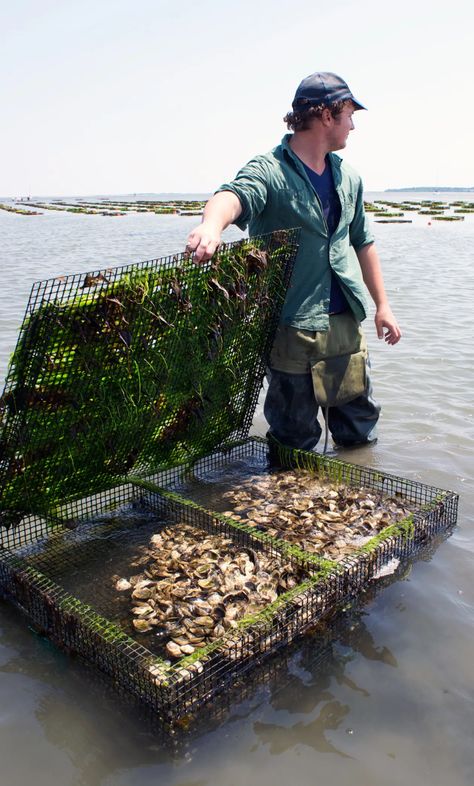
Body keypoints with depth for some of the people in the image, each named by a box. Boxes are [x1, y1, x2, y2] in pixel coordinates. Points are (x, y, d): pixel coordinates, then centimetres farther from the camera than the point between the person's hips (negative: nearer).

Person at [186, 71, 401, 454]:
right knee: (294, 439, 5)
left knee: (361, 429, 17)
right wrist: (212, 224, -56)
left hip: (347, 322, 7)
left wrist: (382, 305, 19)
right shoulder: (269, 171, -10)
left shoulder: (348, 176, 13)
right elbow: (235, 194, -32)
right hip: (294, 327, -6)